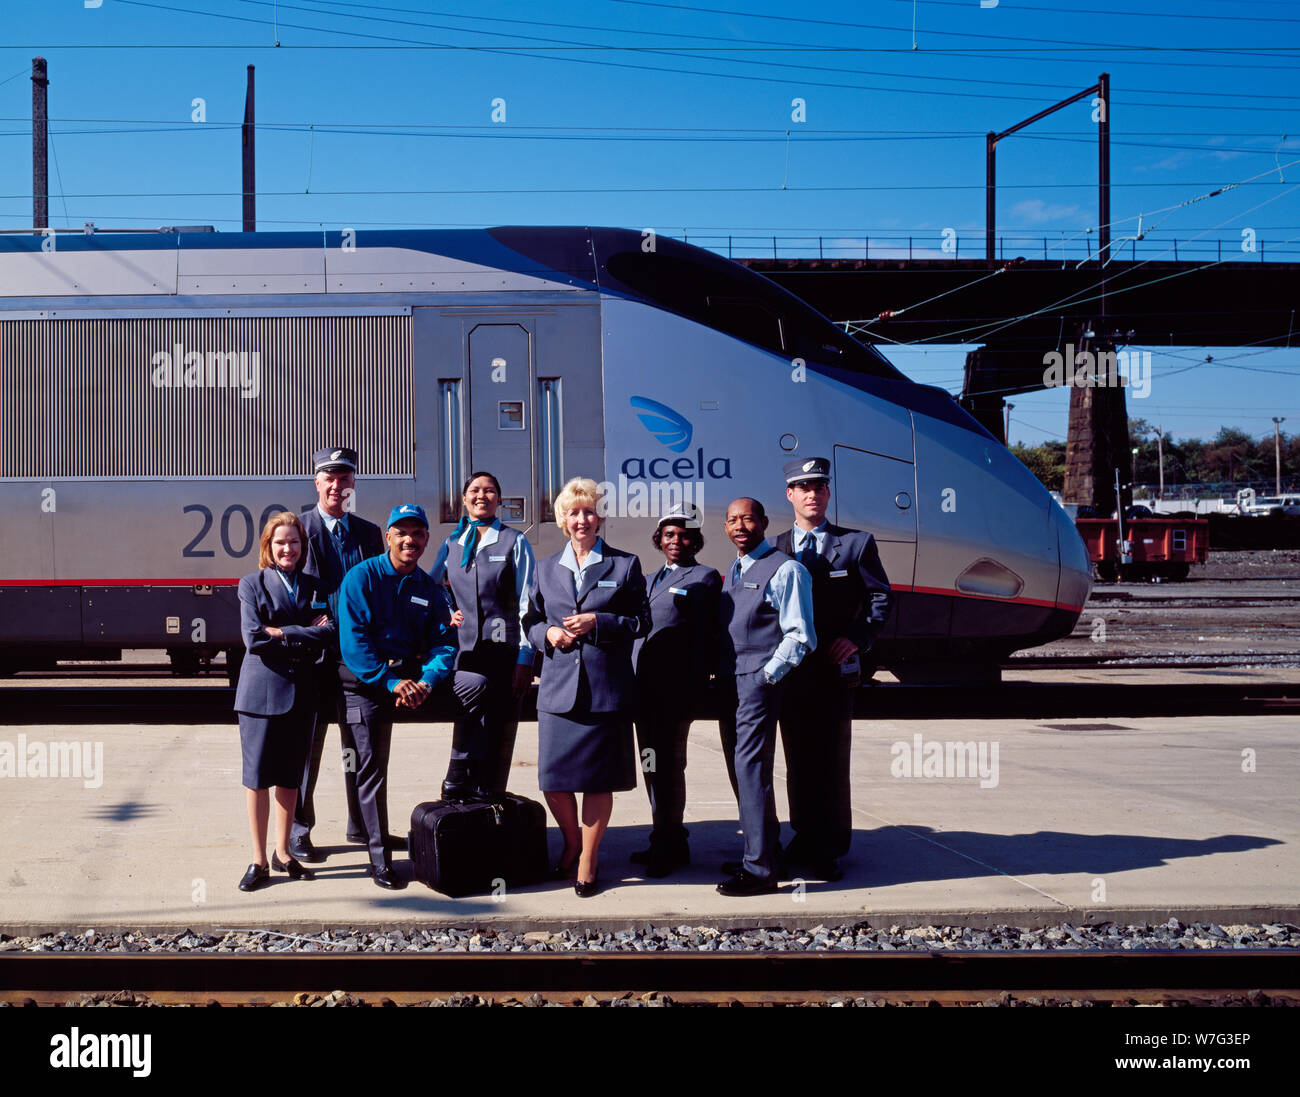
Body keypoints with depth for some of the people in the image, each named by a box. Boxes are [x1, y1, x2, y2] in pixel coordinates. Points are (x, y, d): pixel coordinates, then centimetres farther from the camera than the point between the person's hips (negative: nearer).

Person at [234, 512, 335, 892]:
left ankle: (283, 853, 21)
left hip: (301, 693, 3)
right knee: (258, 777, -2)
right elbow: (253, 637, -10)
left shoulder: (314, 587, 12)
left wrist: (283, 633, -13)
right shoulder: (252, 584, 3)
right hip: (262, 691, -3)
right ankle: (258, 861, 6)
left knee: (289, 776, 9)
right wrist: (304, 635, -9)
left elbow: (328, 632, -4)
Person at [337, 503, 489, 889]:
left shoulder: (430, 589, 11)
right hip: (367, 681, -4)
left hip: (412, 673, 4)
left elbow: (443, 644, 5)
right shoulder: (361, 577, -4)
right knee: (371, 767, -3)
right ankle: (379, 858, 8)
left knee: (475, 684, -17)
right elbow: (354, 640, -12)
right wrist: (391, 682, -20)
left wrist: (427, 682, -15)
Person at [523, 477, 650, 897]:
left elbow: (641, 622, 1)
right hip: (558, 688, 3)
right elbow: (532, 622, 19)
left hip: (606, 688, -2)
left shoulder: (625, 565, 5)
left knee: (599, 779, 1)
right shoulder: (546, 568, 14)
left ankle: (588, 861, 15)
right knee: (553, 779, 1)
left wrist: (597, 622, -12)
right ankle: (572, 843, 28)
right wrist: (547, 633, -3)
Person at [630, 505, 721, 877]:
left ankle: (668, 844, 4)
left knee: (667, 764, -5)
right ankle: (667, 842, 21)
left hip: (676, 688, -7)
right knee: (652, 763, 11)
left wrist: (692, 690, -15)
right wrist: (632, 684, 12)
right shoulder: (650, 580, 22)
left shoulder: (705, 578, 0)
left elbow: (705, 639, -7)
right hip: (645, 686, 7)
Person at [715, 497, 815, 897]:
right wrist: (719, 677, 12)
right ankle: (766, 848, 24)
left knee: (751, 768, -11)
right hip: (729, 682, 8)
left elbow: (800, 637, -10)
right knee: (739, 769, 12)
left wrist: (767, 676, -16)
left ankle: (759, 868, -8)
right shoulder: (732, 572, 19)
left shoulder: (784, 570, -6)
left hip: (760, 682, -8)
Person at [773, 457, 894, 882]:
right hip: (791, 671, 2)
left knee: (832, 762, 1)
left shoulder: (856, 543, 5)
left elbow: (881, 598, 5)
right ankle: (806, 838, 18)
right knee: (799, 761, 7)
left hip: (836, 670, -1)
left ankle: (830, 848, 10)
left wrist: (858, 636, -10)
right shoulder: (775, 548, 8)